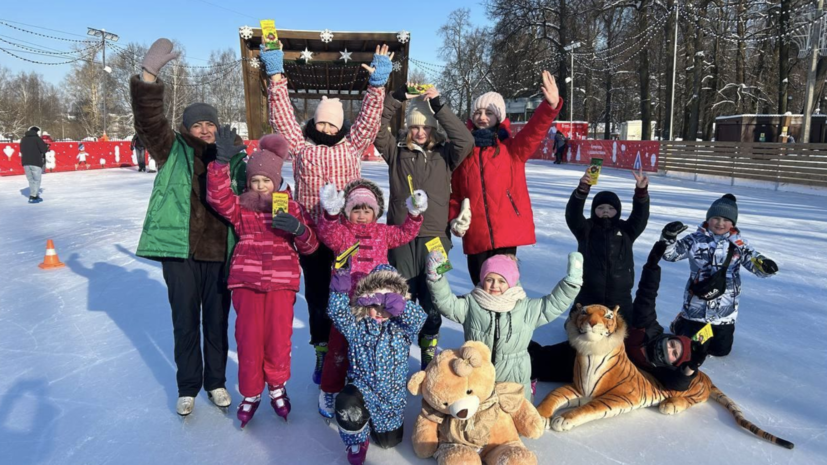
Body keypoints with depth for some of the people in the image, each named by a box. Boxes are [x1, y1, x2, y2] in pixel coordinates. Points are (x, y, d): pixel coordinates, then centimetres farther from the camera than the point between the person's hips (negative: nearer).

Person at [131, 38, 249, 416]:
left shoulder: (233, 156, 5)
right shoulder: (173, 151, 2)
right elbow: (148, 119, -12)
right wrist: (149, 74, -22)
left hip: (220, 254, 1)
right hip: (180, 252, -1)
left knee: (217, 321, 14)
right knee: (185, 323, 11)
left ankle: (216, 381, 33)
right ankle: (187, 387, 29)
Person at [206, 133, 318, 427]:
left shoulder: (292, 208, 6)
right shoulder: (240, 207, 7)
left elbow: (310, 246, 4)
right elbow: (217, 196, -14)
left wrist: (299, 229, -18)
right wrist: (222, 160, -24)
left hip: (282, 281, 0)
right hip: (246, 281, 0)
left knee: (278, 337, 3)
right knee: (248, 339, 2)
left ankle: (277, 387, 29)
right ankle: (250, 393, 23)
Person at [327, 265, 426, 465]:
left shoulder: (402, 328, -6)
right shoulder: (357, 327, -4)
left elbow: (419, 317, -26)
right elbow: (338, 313, -19)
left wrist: (400, 306, -40)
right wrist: (339, 290, -35)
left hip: (392, 393, 2)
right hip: (362, 386, -1)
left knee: (389, 441, 11)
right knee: (347, 404, -36)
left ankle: (371, 420, 47)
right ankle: (357, 444, -2)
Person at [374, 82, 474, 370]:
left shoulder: (445, 155, 9)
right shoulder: (396, 153, 11)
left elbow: (465, 141, -7)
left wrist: (440, 107, -8)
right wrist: (396, 98, -7)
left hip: (434, 238, 0)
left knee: (431, 304, 6)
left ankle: (429, 360, 22)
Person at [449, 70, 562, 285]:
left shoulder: (511, 148, 4)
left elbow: (535, 131, -14)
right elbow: (454, 190, 11)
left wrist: (551, 106, -31)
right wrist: (455, 218, -2)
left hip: (507, 231, -2)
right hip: (475, 235, 2)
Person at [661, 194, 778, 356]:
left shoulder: (739, 244, -2)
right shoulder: (696, 240, -5)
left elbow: (756, 264, -4)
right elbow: (671, 254, -7)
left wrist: (764, 265, -28)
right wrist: (669, 237, -26)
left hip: (724, 310, 1)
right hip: (696, 306, -1)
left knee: (720, 349, 10)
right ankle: (680, 323, 37)